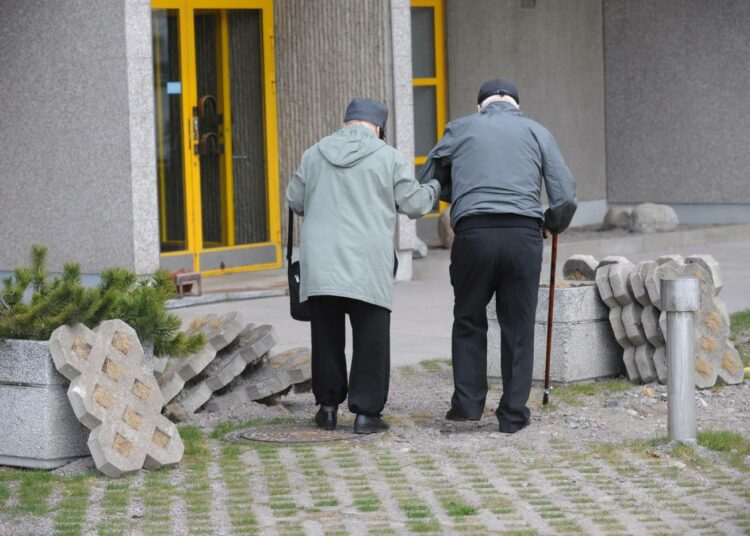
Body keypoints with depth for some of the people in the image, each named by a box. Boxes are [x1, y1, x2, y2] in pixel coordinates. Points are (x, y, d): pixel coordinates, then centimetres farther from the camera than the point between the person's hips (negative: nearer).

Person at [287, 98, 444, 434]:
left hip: (319, 264, 3)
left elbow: (295, 201, 17)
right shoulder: (390, 158, 0)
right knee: (371, 340, 4)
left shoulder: (314, 154, 10)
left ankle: (328, 406, 18)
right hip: (367, 266, -3)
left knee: (326, 336, 13)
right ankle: (365, 412, 3)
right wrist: (434, 188, 25)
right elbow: (414, 204, 4)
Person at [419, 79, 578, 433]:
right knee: (518, 327, 9)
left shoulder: (460, 128, 14)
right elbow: (566, 198, 9)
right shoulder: (536, 132, 14)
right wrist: (553, 225, 28)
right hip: (523, 234, 0)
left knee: (469, 321, 16)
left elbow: (426, 184, 17)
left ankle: (467, 403, 14)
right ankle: (513, 414, 10)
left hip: (473, 234, 0)